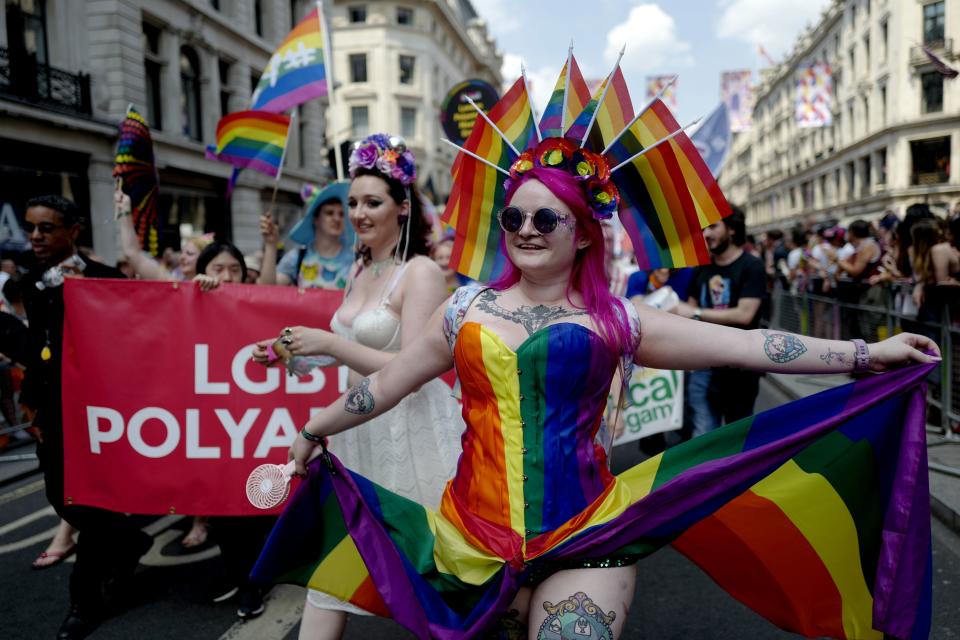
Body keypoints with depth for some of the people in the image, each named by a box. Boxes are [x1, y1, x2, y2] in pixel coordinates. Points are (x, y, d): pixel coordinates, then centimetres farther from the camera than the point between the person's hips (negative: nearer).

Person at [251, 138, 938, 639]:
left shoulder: (615, 320, 1)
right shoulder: (468, 308, 5)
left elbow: (744, 345, -3)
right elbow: (389, 382, 13)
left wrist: (868, 352, -6)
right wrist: (314, 429, 21)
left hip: (585, 538, -1)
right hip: (479, 536, 2)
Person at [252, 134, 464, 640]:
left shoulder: (420, 271, -14)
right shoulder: (360, 270, 10)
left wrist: (330, 343, -22)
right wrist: (294, 350, 7)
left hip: (410, 432, -7)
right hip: (360, 428, 8)